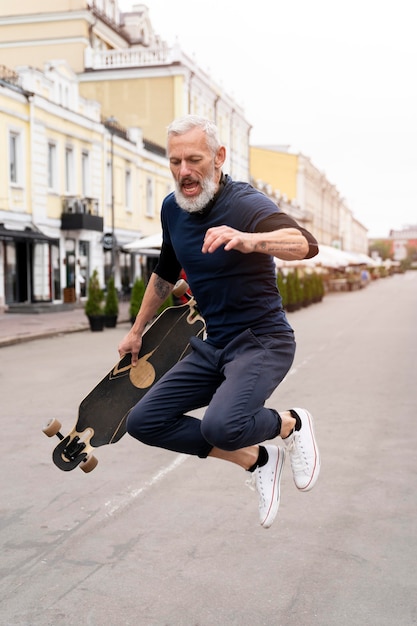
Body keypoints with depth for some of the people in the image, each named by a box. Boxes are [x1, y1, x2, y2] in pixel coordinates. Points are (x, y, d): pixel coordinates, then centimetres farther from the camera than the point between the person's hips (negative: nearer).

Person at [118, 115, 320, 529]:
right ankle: (256, 461, 6)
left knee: (221, 426, -32)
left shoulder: (245, 204, -18)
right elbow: (165, 274, 21)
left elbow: (306, 245, -38)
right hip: (212, 347, 8)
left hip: (262, 342, -7)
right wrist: (137, 331, 28)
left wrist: (250, 240, -57)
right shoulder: (173, 209, 4)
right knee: (143, 422, -3)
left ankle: (290, 424, 3)